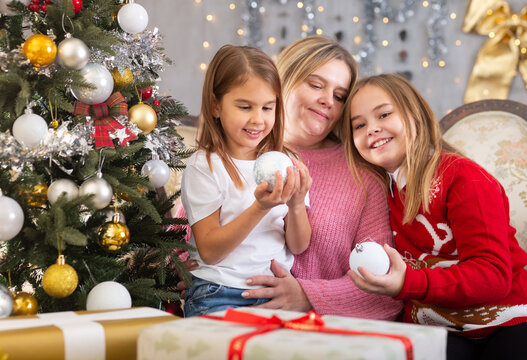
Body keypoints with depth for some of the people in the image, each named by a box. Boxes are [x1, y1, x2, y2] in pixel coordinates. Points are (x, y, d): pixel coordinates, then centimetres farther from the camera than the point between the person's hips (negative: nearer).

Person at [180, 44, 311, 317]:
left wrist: (296, 205, -12)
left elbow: (298, 247, 8)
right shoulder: (204, 166, -4)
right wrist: (260, 208, -21)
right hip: (219, 297, -4)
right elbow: (209, 251, -10)